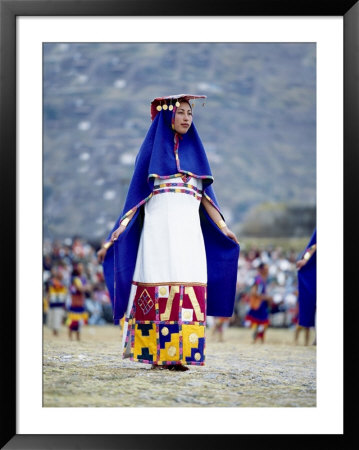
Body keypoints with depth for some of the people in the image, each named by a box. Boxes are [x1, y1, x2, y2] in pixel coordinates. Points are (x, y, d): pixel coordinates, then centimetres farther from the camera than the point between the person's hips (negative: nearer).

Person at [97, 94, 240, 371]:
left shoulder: (195, 151, 18)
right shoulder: (152, 150, 8)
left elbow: (205, 196, 15)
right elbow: (137, 195, 6)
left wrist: (223, 228, 2)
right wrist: (114, 236, -2)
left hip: (189, 230, 3)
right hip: (159, 227, -3)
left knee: (188, 294, -5)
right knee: (158, 291, -6)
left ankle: (180, 354, -5)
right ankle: (157, 354, -3)